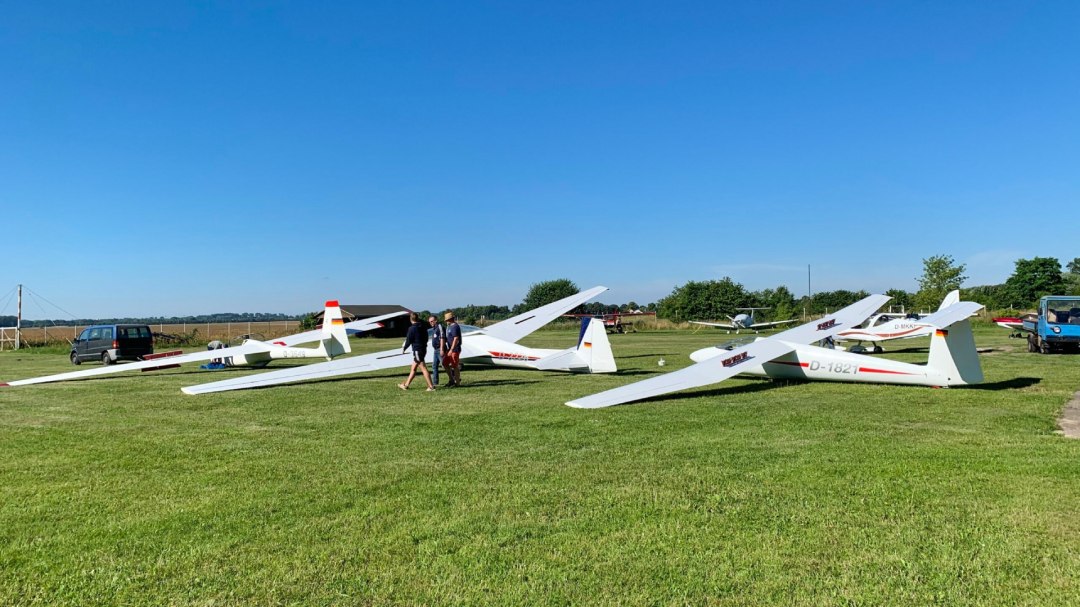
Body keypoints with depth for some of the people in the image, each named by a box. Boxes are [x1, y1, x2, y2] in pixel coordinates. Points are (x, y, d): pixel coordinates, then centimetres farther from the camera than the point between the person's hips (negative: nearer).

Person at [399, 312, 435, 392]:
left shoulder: (412, 328, -14)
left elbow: (408, 340, -11)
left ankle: (431, 386, -9)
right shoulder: (422, 327, 9)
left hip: (417, 350, -8)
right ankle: (406, 385, 25)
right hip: (423, 349, 8)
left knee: (423, 369, -7)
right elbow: (426, 339, 15)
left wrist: (403, 348, 5)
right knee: (413, 368, 16)